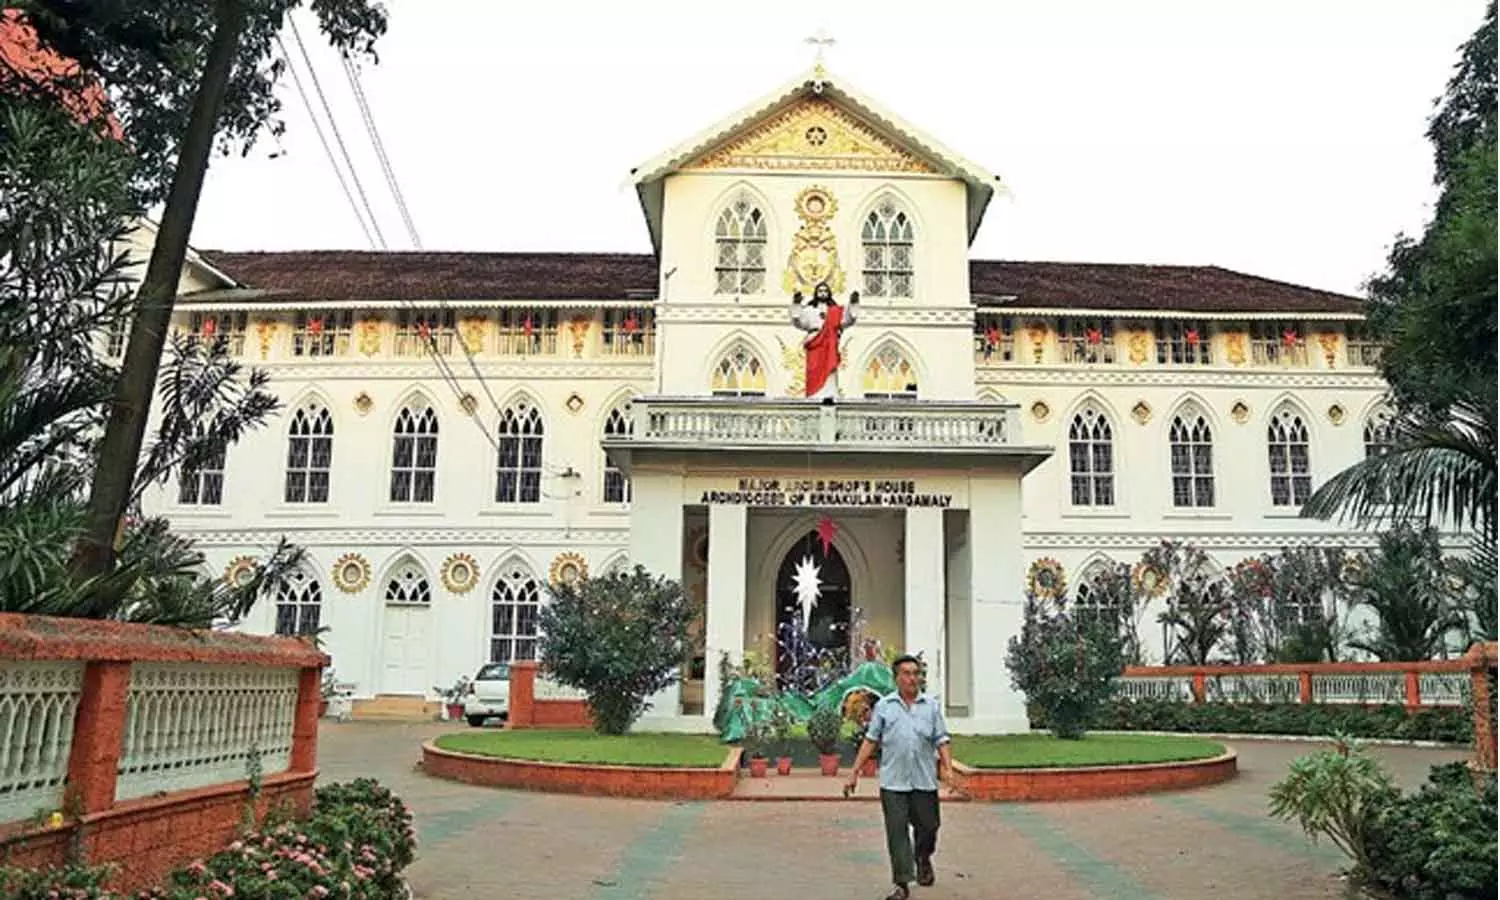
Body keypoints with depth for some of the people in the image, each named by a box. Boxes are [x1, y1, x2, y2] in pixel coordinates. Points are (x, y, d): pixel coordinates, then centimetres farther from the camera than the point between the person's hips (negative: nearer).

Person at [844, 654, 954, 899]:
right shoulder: (884, 706, 4)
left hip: (924, 780, 1)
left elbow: (942, 740, 5)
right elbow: (870, 740, 5)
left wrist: (947, 768, -10)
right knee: (897, 831, -1)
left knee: (928, 826, 10)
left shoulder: (932, 706, 7)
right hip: (893, 781, -1)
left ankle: (923, 860, 41)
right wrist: (854, 773, 2)